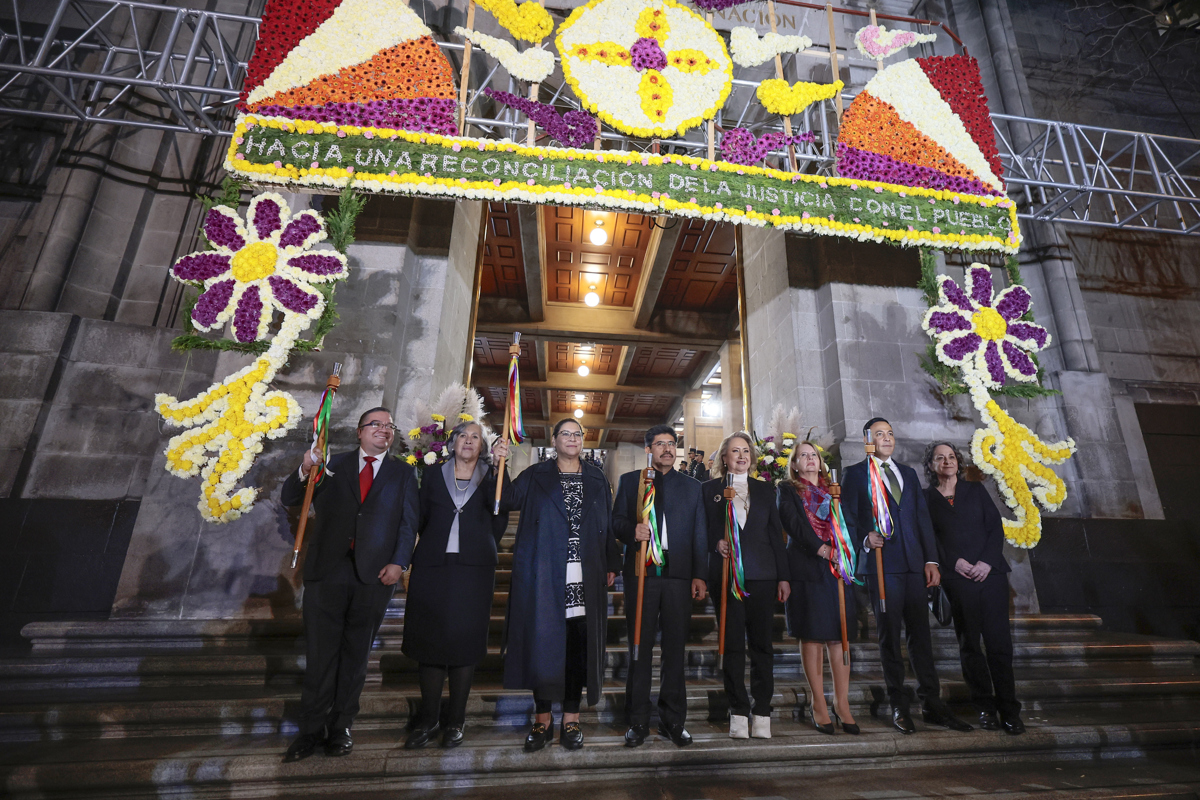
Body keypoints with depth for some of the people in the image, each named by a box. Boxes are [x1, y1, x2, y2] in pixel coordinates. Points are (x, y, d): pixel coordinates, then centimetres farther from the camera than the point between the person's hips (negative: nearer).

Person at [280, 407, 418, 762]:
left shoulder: (403, 472, 8)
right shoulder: (333, 464, 10)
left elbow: (408, 523, 3)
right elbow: (289, 499, 7)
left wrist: (398, 562, -10)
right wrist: (305, 471, -13)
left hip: (374, 574, 0)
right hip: (327, 571, 0)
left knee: (356, 654, 10)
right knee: (320, 653, 5)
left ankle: (341, 727, 25)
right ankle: (312, 730, 21)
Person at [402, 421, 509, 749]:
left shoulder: (491, 478, 6)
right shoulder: (433, 474, 10)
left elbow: (500, 518, -4)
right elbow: (422, 518, 11)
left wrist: (480, 549, -8)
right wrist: (435, 548, 8)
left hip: (474, 569, -1)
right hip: (433, 566, 1)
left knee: (465, 640, 2)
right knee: (430, 638, 4)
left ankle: (456, 722, 16)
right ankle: (428, 720, 19)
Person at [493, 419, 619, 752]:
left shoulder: (597, 480, 12)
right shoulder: (536, 476, 6)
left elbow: (608, 524, 10)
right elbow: (508, 501, -7)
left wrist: (611, 564, 6)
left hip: (585, 578, 2)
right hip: (544, 577, -1)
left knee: (578, 645, 5)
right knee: (542, 642, 3)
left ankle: (571, 719, 21)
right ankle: (542, 720, 20)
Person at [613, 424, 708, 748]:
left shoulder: (691, 486, 13)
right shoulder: (629, 481, 10)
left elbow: (699, 534, 10)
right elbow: (616, 521, 8)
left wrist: (700, 575, 3)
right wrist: (632, 531, -14)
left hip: (679, 575, 1)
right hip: (641, 573, -1)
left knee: (675, 647, 7)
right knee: (640, 647, 5)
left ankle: (673, 720, 22)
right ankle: (638, 721, 19)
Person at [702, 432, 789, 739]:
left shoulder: (765, 490, 13)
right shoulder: (710, 489, 7)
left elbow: (776, 534, 10)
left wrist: (783, 576, 6)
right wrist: (716, 543, -15)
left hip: (762, 575, 2)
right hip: (726, 574, -1)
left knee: (762, 644, 6)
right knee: (733, 644, 3)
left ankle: (762, 714, 17)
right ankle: (738, 713, 14)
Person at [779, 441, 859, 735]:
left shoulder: (833, 490, 19)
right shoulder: (787, 490, 7)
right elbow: (793, 524, -5)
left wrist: (839, 548, -6)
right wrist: (820, 549, -13)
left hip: (837, 567, 3)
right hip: (806, 568, -3)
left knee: (839, 635, 1)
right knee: (811, 636, 0)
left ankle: (842, 704, 10)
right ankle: (819, 705, 8)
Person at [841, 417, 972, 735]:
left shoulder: (908, 473, 18)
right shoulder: (856, 473, 3)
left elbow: (923, 517, 14)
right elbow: (848, 518, 0)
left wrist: (931, 560, 7)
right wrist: (865, 538, -18)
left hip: (914, 564, 4)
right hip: (881, 562, -4)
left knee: (921, 633, 7)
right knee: (889, 635, 3)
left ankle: (931, 703, 17)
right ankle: (898, 706, 12)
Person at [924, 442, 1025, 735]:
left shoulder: (976, 490, 12)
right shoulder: (926, 498, 6)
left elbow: (996, 527, 6)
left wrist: (987, 561, -7)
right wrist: (954, 562, -10)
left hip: (990, 573, 1)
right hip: (957, 579, -1)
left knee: (999, 641, 0)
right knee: (969, 644, 4)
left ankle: (1009, 710, 10)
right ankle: (985, 708, 15)